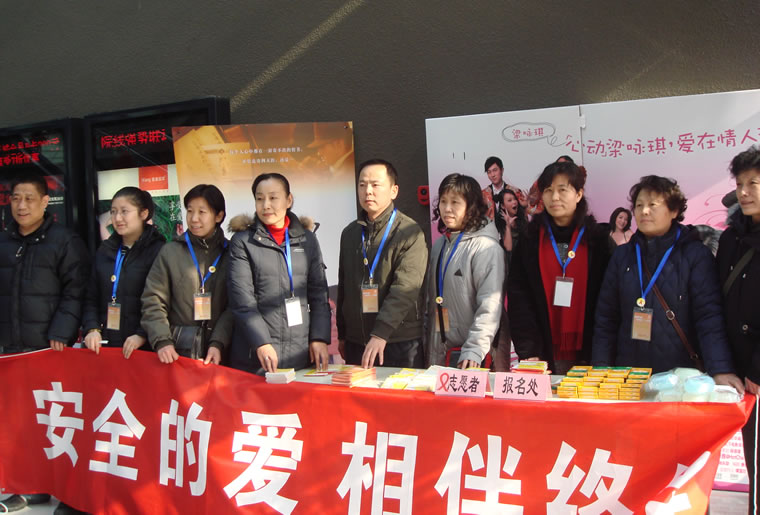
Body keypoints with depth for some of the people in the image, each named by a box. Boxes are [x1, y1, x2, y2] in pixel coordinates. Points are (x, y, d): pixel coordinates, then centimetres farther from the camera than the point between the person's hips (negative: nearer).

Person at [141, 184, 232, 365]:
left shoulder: (229, 254, 4)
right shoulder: (170, 252, 5)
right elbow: (153, 301, 1)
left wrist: (218, 343, -13)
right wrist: (162, 341, -11)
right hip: (178, 352, 0)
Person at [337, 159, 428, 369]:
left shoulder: (410, 233, -8)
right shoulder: (350, 233, 12)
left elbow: (405, 290, -19)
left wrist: (381, 334, -28)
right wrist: (342, 334, 16)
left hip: (400, 343, -5)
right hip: (356, 342, 5)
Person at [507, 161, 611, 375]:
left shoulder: (598, 239, 3)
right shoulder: (530, 239, 4)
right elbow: (518, 296, -1)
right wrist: (527, 351, -10)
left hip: (585, 355, 0)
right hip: (543, 354, 1)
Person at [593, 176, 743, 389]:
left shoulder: (696, 255, -2)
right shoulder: (622, 256, 8)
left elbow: (709, 316, -10)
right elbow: (606, 317, 7)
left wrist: (720, 370, -20)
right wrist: (600, 367, -1)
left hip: (681, 375, -3)